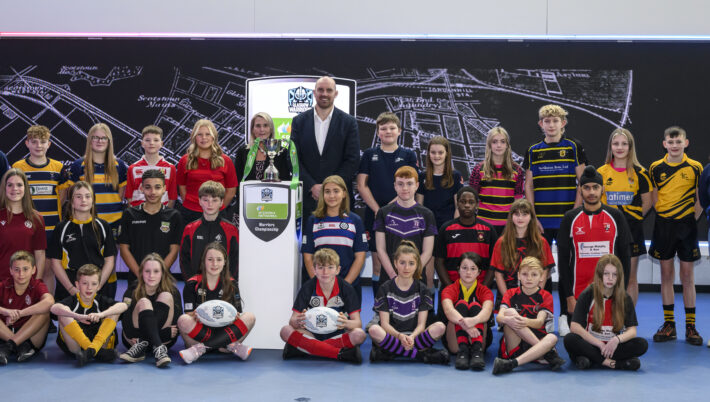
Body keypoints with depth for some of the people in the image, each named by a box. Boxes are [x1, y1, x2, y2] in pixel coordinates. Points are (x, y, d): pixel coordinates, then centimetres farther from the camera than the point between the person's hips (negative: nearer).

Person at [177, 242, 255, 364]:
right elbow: (188, 315, -5)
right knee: (183, 320, -32)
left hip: (224, 332, 2)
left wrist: (234, 316, -23)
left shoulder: (231, 284, 8)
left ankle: (201, 348, -31)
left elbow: (237, 315, 2)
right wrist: (195, 315, -30)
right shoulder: (192, 284, 2)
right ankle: (230, 346, -33)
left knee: (250, 317, -22)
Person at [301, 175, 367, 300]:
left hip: (350, 286, 0)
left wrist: (345, 284, -8)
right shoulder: (313, 221, 7)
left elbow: (360, 257, 2)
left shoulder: (355, 220, 5)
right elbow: (308, 257, 5)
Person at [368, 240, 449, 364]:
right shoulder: (385, 289, 5)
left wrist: (412, 337, -23)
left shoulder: (422, 289, 8)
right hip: (391, 335, -1)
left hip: (414, 336, 1)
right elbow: (385, 323, -3)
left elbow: (421, 324, 0)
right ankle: (422, 354, -31)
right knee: (374, 330, -34)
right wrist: (399, 336, -25)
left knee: (440, 327, -25)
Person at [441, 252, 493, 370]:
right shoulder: (449, 290, 2)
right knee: (461, 304, -23)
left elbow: (487, 312, -20)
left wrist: (474, 320, -45)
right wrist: (464, 324, -45)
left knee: (475, 306, -23)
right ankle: (462, 350, -41)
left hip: (478, 339, 1)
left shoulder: (484, 291, 4)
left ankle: (477, 350, -42)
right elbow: (448, 310, -23)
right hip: (455, 342, -1)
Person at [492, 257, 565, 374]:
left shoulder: (545, 296, 8)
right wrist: (507, 320, -32)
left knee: (552, 338, -31)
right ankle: (548, 353, -26)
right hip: (513, 346, 0)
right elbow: (499, 317, -7)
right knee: (510, 312, -22)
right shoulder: (511, 294, 11)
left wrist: (526, 322, -34)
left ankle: (512, 364, -44)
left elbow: (539, 322, -10)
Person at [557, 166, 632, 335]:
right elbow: (563, 259, 3)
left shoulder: (616, 216, 3)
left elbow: (625, 256, 5)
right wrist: (569, 296, -4)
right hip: (578, 294, 0)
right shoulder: (570, 218, 2)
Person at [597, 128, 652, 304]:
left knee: (631, 278, 4)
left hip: (632, 230, -1)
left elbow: (647, 202, 7)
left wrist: (633, 218, 1)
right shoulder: (601, 173, 4)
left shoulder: (640, 173, 1)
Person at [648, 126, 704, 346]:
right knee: (666, 273, 5)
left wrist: (693, 218, -5)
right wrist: (662, 216, 0)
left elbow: (700, 199, 4)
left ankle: (690, 327, 7)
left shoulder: (695, 168, -1)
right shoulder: (656, 168, 3)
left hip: (686, 225, -1)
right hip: (663, 225, 1)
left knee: (687, 274, 1)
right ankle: (668, 324, 12)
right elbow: (654, 198, 10)